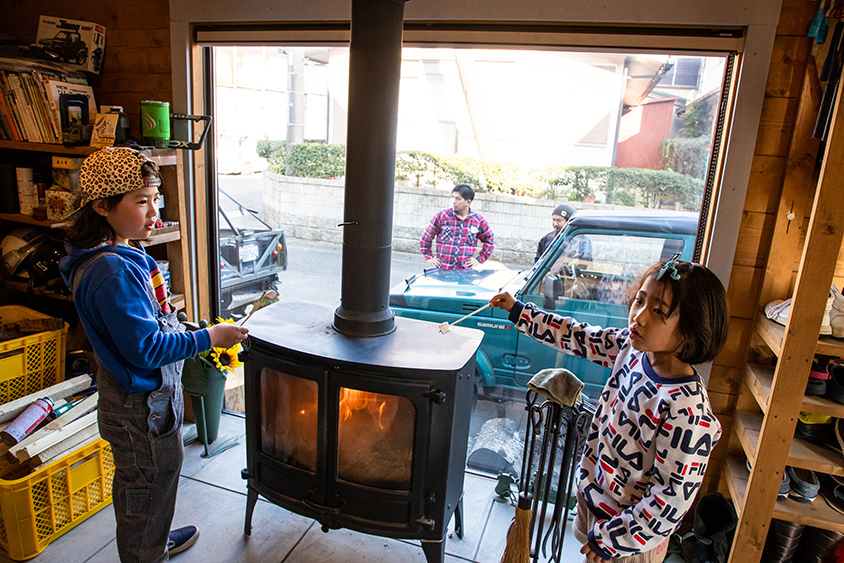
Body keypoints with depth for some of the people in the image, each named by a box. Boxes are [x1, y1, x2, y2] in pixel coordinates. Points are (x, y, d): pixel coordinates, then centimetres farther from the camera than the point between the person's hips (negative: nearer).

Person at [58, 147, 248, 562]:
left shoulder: (122, 254, 4)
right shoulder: (112, 272, -29)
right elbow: (146, 349, -28)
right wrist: (209, 338, -22)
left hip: (150, 392, 10)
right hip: (139, 403, -10)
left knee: (161, 471, 27)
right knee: (146, 484, 10)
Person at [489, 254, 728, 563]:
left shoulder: (687, 412, -32)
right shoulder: (633, 347, -13)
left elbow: (673, 499, -26)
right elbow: (579, 338, 2)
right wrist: (518, 311, 5)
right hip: (595, 495, 7)